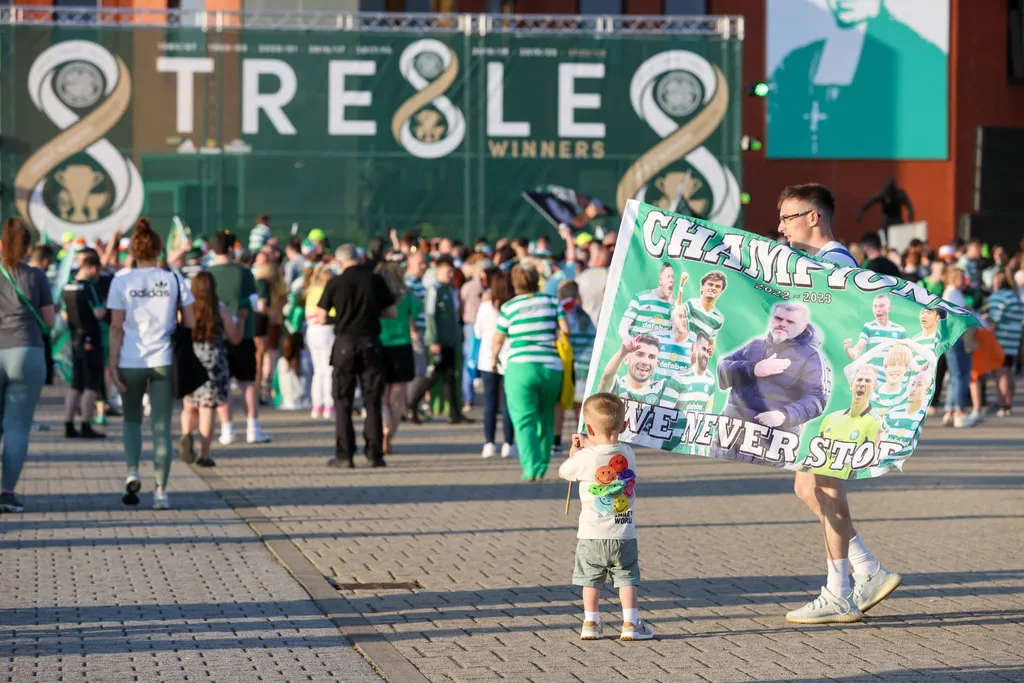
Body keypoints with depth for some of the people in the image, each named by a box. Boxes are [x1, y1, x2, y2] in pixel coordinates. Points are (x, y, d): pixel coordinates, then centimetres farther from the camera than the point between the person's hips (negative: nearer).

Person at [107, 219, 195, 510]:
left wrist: (113, 366, -2)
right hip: (165, 361, 1)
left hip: (131, 361, 0)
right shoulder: (174, 280, 2)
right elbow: (190, 324, 2)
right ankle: (161, 492, -1)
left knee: (132, 418, 20)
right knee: (161, 426, 4)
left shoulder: (121, 281, -2)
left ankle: (132, 472, 0)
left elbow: (116, 327, -5)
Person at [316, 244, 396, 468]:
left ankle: (344, 454, 1)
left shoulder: (335, 283, -4)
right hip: (371, 343, 1)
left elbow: (322, 318, -2)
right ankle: (375, 454, 5)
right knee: (372, 401, 7)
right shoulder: (375, 280, 0)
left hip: (345, 343, -1)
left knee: (343, 401, 5)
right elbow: (392, 313, 4)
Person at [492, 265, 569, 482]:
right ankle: (542, 468, 14)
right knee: (546, 419, 16)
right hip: (551, 367, 3)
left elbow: (498, 339, 9)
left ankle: (531, 469, -16)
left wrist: (493, 358, 29)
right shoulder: (550, 301, 5)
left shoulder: (509, 307, 1)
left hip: (521, 368, -3)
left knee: (524, 420, -3)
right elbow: (565, 328, 0)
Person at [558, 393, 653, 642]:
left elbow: (563, 472, 6)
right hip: (624, 535, 2)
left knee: (591, 580, 11)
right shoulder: (628, 454, -4)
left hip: (592, 535, -2)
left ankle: (590, 623, 14)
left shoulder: (585, 458, -14)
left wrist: (573, 453, 23)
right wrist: (588, 445, 25)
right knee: (627, 578, 8)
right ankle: (630, 623, 5)